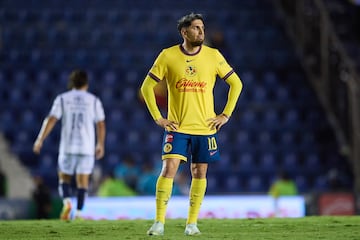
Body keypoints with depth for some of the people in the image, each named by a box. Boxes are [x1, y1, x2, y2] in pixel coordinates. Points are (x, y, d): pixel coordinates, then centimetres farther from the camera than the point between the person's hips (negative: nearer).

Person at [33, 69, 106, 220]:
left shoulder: (62, 99, 4)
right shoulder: (94, 100, 6)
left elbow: (51, 120, -6)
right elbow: (101, 125, 6)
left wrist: (40, 140, -5)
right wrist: (100, 144, 18)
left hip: (67, 147, 0)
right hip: (87, 148, 0)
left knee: (64, 178, 13)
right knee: (82, 181, 5)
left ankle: (67, 202, -13)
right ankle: (78, 213, -6)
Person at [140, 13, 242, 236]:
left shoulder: (213, 56, 0)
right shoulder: (168, 56, -3)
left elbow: (236, 83, 8)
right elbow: (147, 87, 4)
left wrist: (226, 115, 2)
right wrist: (158, 118, -2)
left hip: (205, 127, 2)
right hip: (177, 127, -2)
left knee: (199, 173, 5)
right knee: (168, 169, -13)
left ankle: (192, 222, 14)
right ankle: (159, 222, -10)